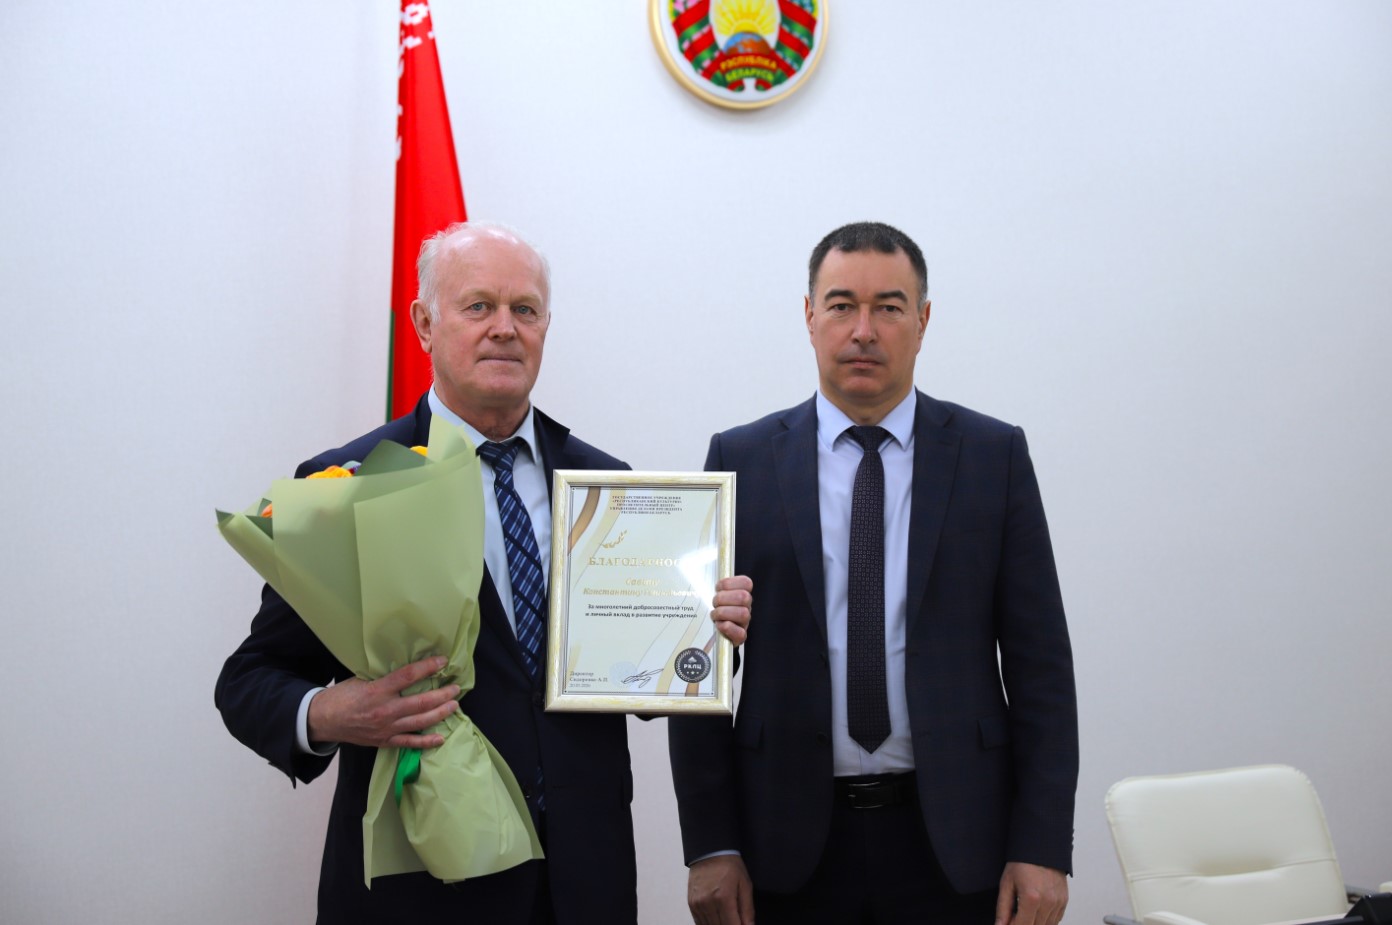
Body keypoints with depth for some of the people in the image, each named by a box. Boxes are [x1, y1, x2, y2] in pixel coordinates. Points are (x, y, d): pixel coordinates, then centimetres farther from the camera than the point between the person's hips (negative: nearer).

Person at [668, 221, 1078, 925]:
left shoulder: (995, 455, 1)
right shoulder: (740, 460, 1)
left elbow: (1040, 663, 0)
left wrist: (1043, 848, -6)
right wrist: (709, 846, -4)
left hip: (951, 838, 0)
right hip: (792, 841, 0)